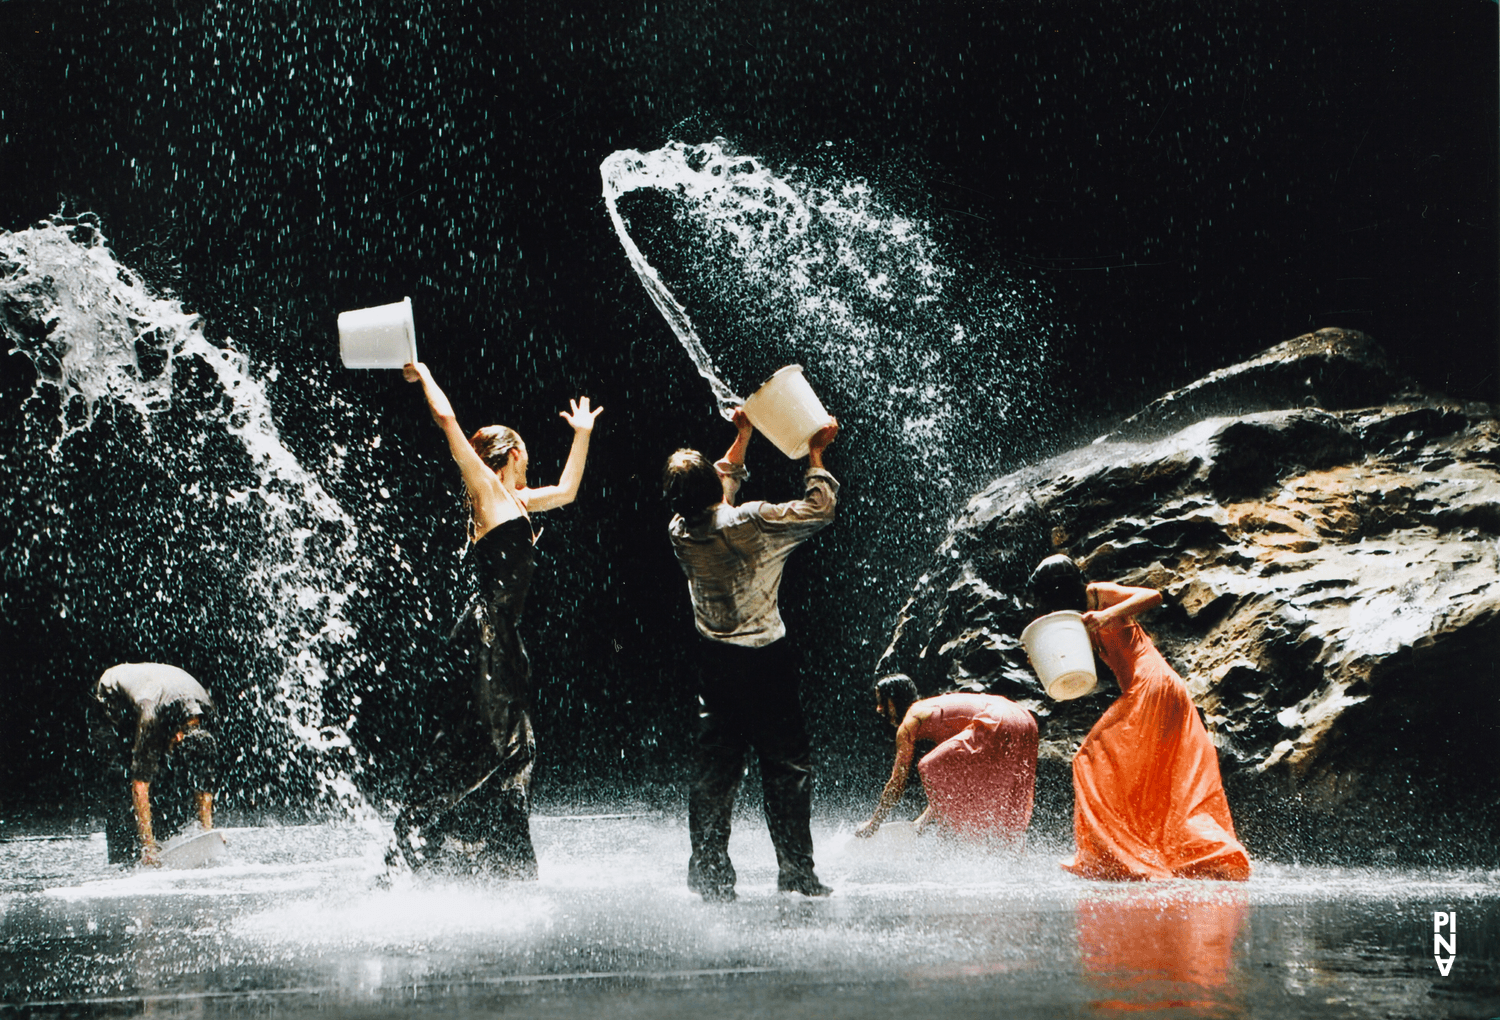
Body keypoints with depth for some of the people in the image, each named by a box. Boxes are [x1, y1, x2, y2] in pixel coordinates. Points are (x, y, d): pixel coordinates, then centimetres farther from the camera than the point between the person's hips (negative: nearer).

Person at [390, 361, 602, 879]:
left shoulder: (515, 501, 21)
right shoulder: (486, 488, -2)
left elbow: (566, 491, 37)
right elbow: (446, 420, -9)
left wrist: (582, 435, 37)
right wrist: (422, 375, 2)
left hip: (502, 636, 9)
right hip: (486, 630, -9)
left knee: (512, 748, 6)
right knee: (474, 744, -12)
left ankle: (504, 868, 8)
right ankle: (410, 848, -10)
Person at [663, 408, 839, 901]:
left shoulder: (681, 532, -2)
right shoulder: (753, 522, -17)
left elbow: (713, 501, 19)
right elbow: (819, 510, -5)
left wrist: (742, 437, 23)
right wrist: (815, 455, 7)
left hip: (716, 662, 4)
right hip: (767, 661, -4)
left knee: (715, 769, 9)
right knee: (787, 766, 5)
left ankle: (709, 874, 10)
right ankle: (796, 871, 8)